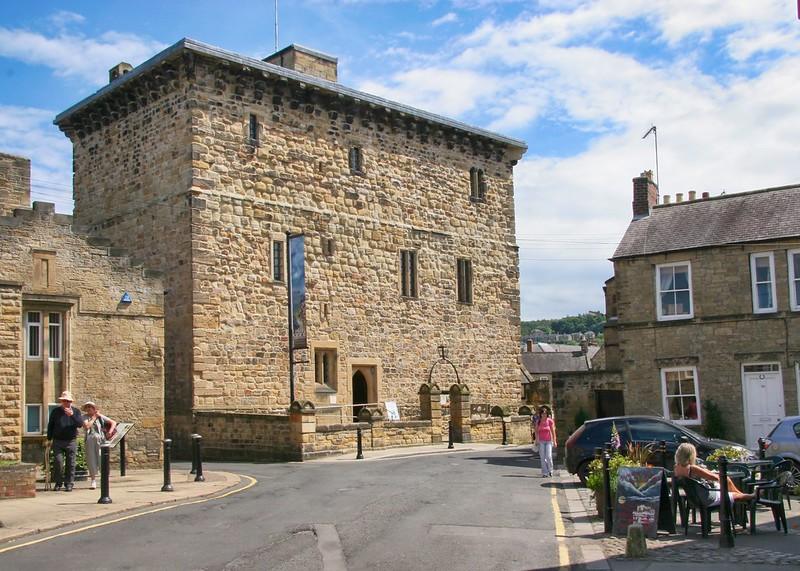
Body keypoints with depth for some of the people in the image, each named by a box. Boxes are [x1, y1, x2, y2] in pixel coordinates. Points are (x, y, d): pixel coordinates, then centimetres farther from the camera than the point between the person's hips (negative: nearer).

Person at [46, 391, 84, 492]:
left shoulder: (76, 411, 5)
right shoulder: (56, 411, 8)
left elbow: (80, 424, -9)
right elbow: (50, 426, 13)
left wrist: (72, 415, -22)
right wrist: (49, 439, 7)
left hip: (71, 441, 0)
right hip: (58, 441, 0)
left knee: (70, 464, 1)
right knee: (59, 462, -6)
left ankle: (69, 484, 9)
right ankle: (58, 483, 10)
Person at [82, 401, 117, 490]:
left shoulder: (100, 417, 7)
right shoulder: (85, 417, 7)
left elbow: (113, 422, 9)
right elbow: (86, 426, -11)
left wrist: (110, 432, -6)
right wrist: (94, 417, -4)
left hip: (100, 440, -1)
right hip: (90, 440, 1)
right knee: (91, 459, 3)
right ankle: (93, 480, 13)